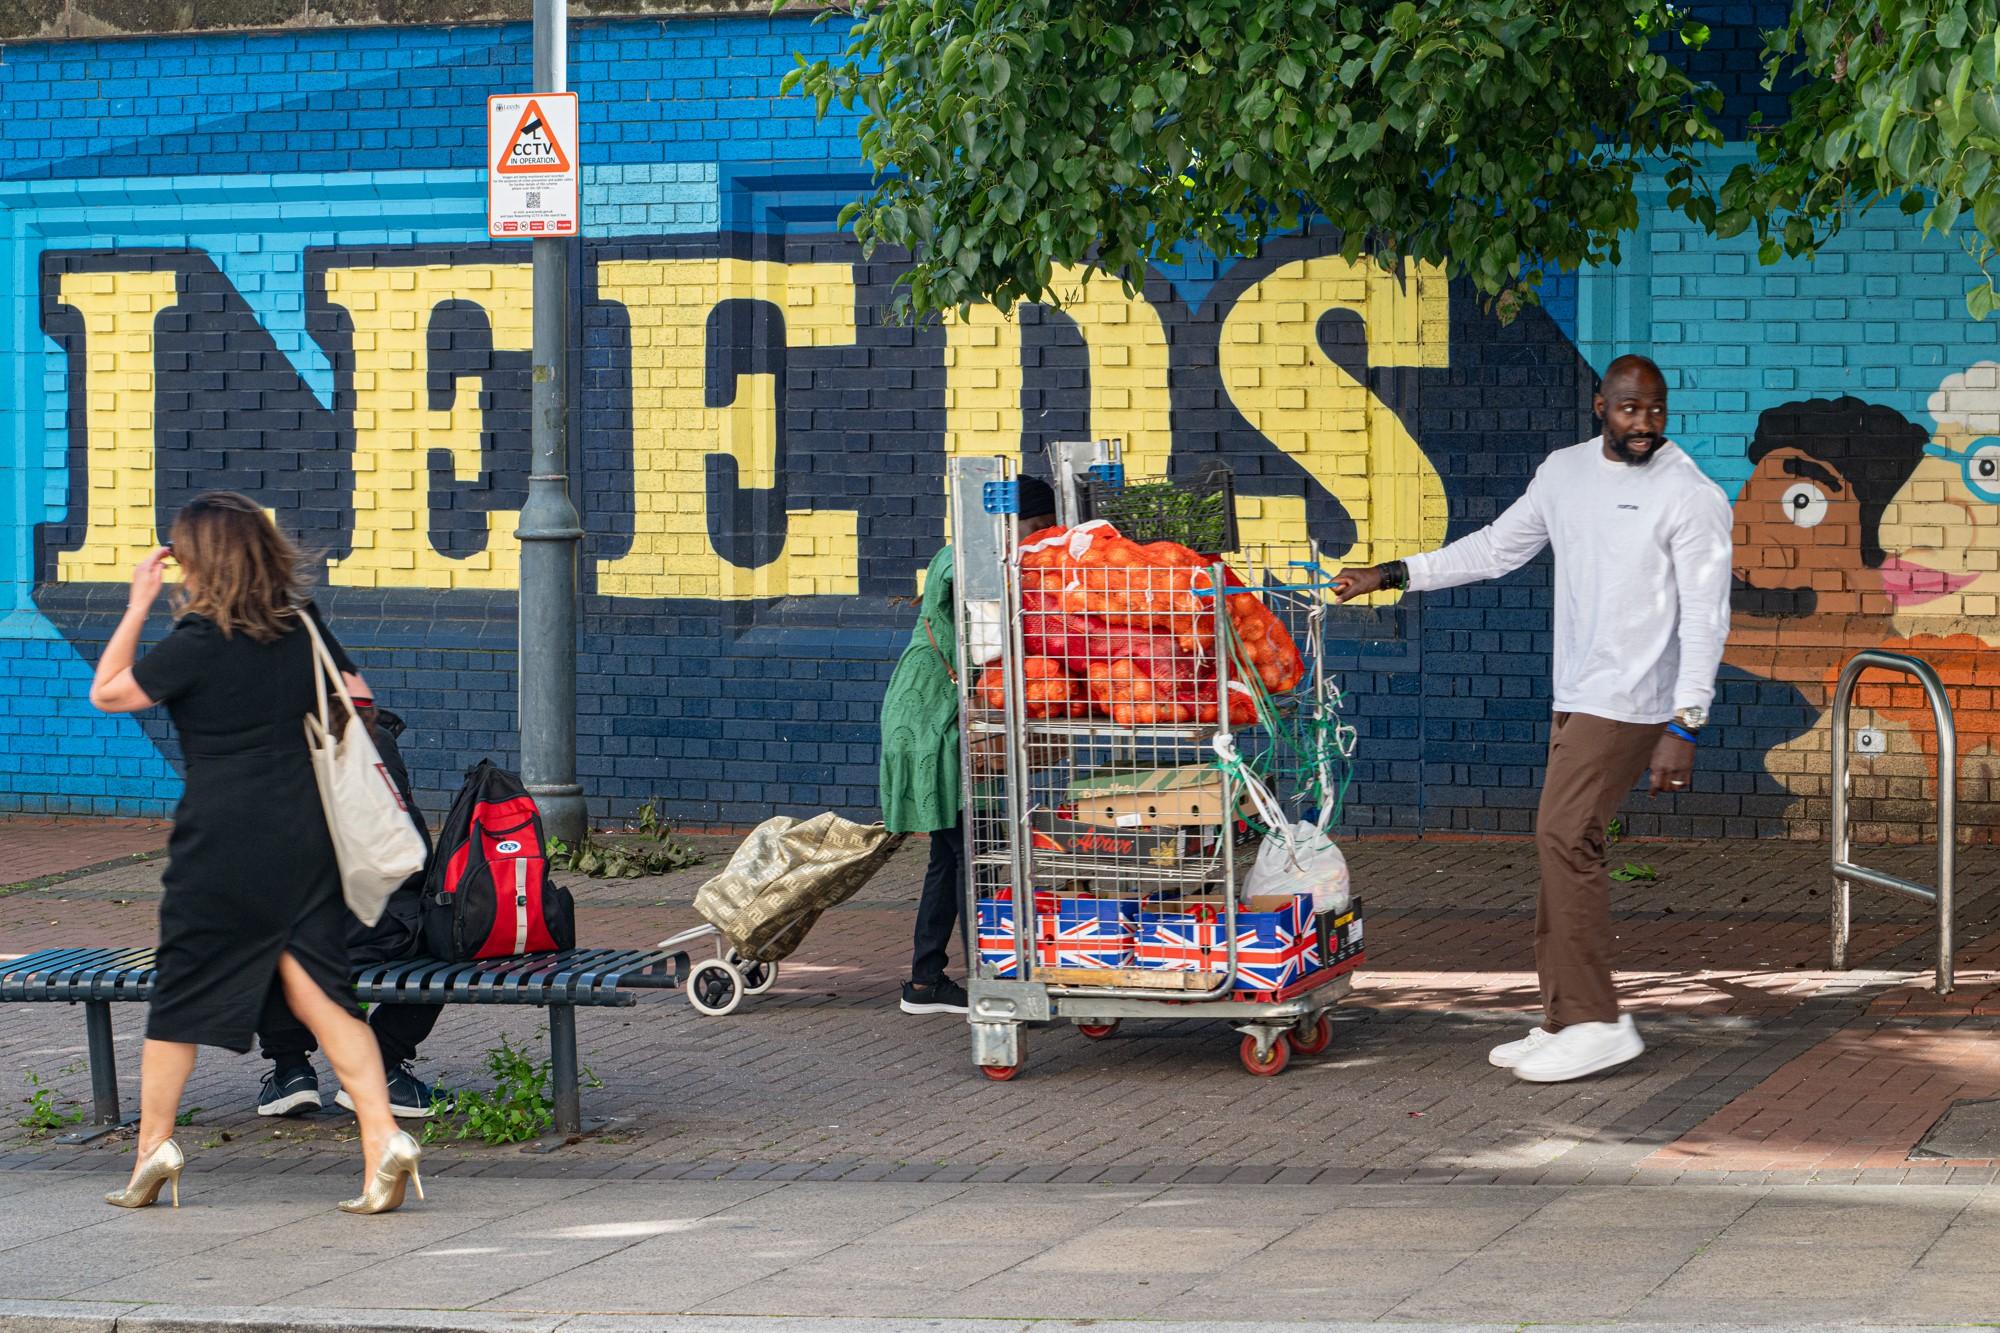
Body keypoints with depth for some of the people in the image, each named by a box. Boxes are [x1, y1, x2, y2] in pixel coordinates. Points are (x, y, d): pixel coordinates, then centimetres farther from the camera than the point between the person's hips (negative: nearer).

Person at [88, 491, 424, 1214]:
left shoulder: (198, 642, -11)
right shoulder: (302, 625, 4)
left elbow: (107, 693, 1)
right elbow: (358, 700, 15)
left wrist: (138, 605, 4)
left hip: (219, 843, -5)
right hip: (302, 835, 5)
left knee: (180, 991, 10)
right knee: (318, 988, 2)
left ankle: (154, 1144, 17)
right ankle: (383, 1136, -11)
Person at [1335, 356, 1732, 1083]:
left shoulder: (1692, 497, -11)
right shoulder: (1565, 472, 11)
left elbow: (1705, 617, -14)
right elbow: (1498, 547, 22)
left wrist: (1684, 726, -20)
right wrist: (1392, 575, 18)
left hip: (1632, 700, -8)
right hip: (1577, 695, 8)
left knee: (1564, 837, -16)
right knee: (1564, 846, 7)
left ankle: (1596, 1021, -13)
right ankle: (1565, 1022, 13)